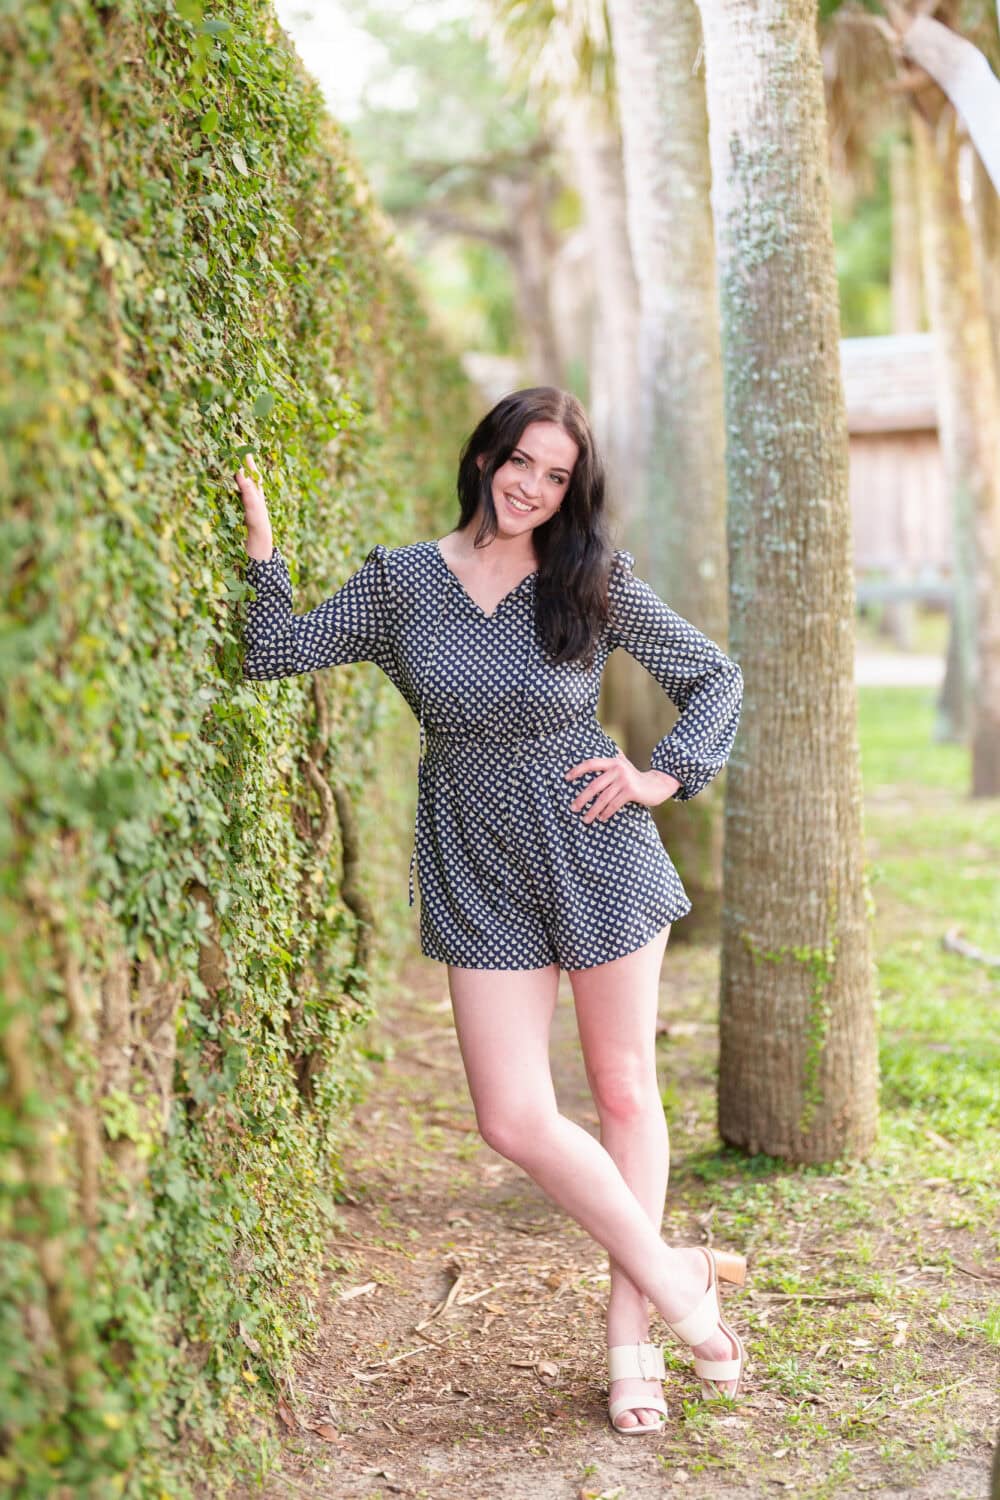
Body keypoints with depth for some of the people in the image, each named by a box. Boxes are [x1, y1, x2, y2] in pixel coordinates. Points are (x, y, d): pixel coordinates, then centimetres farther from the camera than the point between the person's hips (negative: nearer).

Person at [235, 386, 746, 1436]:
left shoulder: (597, 586, -4)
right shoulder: (399, 582, -1)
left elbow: (714, 679, 4)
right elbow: (277, 654, -3)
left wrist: (662, 775, -7)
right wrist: (262, 548, -10)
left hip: (597, 857, -1)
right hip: (479, 876, 1)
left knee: (624, 1091, 8)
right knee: (514, 1120, -6)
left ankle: (632, 1330, 22)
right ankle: (676, 1281, 13)